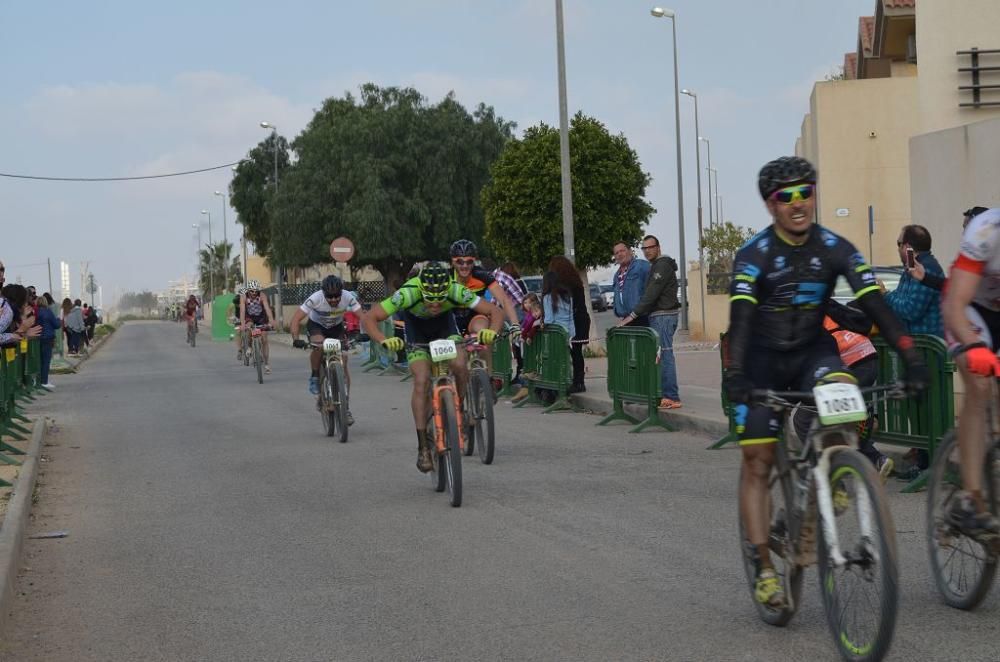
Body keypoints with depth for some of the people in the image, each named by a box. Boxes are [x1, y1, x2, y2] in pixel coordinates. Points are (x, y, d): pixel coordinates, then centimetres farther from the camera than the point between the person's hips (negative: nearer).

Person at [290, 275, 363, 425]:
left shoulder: (348, 298, -29)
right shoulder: (315, 298, -33)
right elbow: (296, 319, -32)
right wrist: (296, 339, -46)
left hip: (337, 327, 2)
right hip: (316, 325, -2)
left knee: (343, 365, -9)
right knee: (318, 345, -36)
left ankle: (346, 407, -1)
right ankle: (314, 378, -9)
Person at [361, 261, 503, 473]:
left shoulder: (457, 292, -35)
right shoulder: (408, 294, -39)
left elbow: (495, 312, -27)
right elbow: (368, 319, -35)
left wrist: (491, 332, -48)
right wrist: (384, 341, -53)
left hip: (445, 323, 1)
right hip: (416, 326, -1)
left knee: (459, 365, -26)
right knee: (421, 381, -18)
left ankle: (458, 410, 2)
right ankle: (423, 447, -12)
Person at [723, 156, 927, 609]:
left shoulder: (835, 248, -9)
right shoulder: (754, 254, -16)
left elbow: (873, 302, -17)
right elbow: (741, 316, -28)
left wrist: (911, 358, -28)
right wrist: (734, 375, -43)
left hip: (812, 350, 1)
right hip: (763, 358, -1)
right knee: (757, 463, -6)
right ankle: (764, 569, 0)